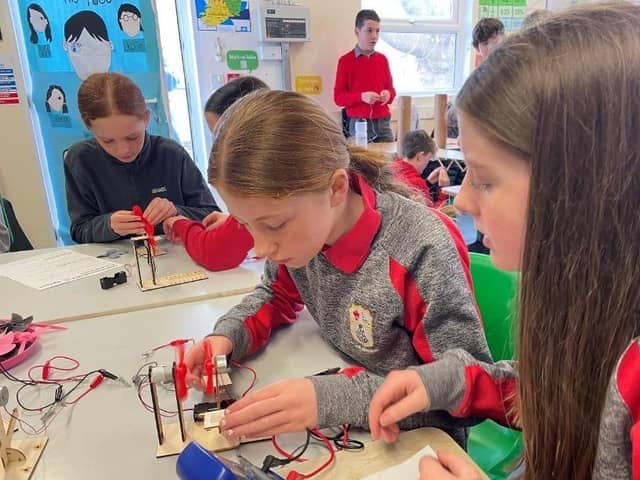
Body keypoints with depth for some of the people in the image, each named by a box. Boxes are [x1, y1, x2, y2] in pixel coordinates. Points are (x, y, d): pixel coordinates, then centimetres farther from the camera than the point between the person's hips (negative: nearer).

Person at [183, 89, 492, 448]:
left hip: (414, 437, -3)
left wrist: (332, 399, -32)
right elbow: (278, 296, 9)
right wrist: (229, 336, -10)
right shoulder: (298, 230, -10)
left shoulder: (424, 251, -28)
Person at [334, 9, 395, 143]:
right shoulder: (346, 60, -2)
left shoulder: (383, 59, 11)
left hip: (383, 123, 4)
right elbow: (338, 97, -3)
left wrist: (388, 94, -6)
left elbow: (390, 88, 17)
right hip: (359, 124, -4)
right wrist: (361, 97, -18)